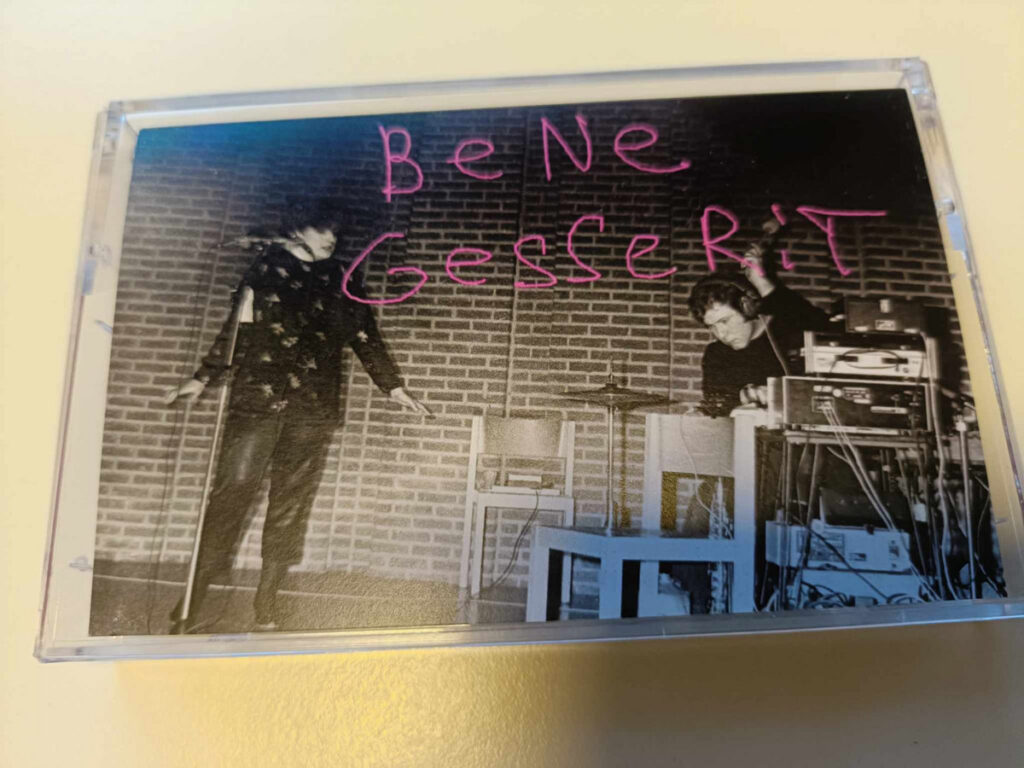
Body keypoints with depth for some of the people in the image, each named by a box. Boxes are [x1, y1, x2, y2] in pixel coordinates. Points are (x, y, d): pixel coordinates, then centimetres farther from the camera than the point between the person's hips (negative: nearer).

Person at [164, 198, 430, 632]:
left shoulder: (340, 279, 16)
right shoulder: (266, 267, 10)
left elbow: (365, 336, 15)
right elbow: (235, 328, 9)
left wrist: (393, 387, 11)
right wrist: (202, 379, 3)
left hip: (313, 407, 2)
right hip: (257, 398, -2)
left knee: (291, 504, 2)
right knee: (232, 491, -6)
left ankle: (265, 607, 13)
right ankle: (192, 602, 5)